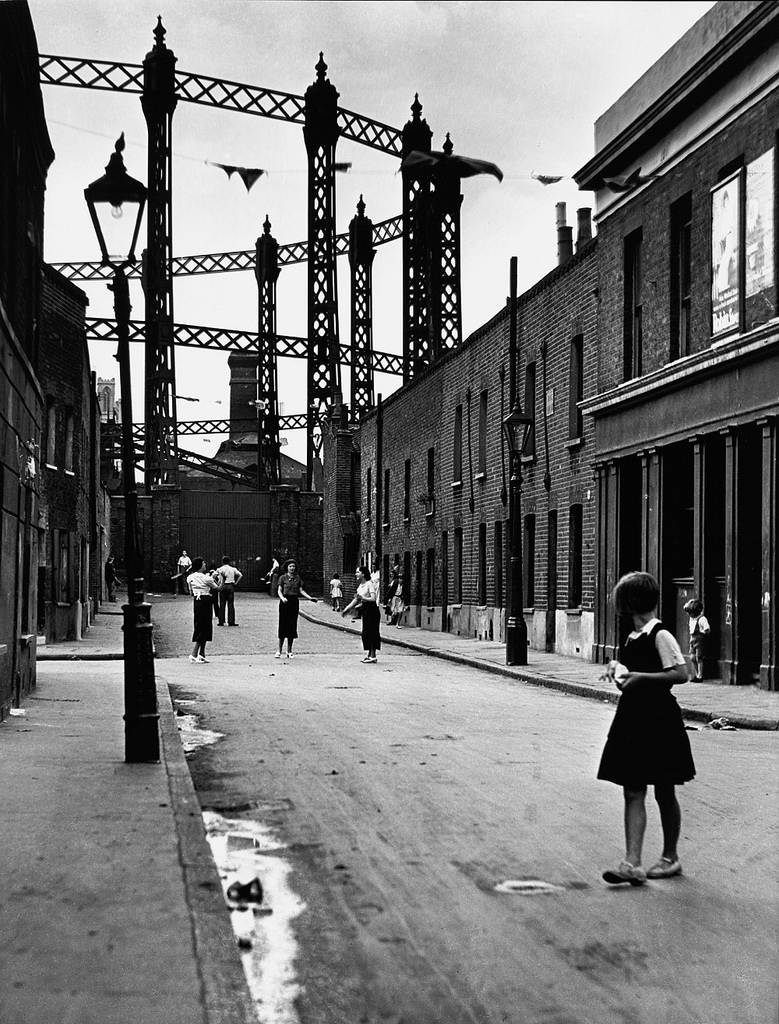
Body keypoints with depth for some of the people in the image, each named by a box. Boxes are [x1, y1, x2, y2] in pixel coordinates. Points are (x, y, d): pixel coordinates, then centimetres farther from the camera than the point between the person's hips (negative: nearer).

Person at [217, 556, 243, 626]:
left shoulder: (220, 569, 2)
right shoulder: (232, 569, 5)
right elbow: (241, 576, -5)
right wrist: (236, 583, 0)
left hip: (222, 586, 0)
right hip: (230, 586, 0)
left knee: (222, 604, 5)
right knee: (231, 604, 1)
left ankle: (221, 621, 5)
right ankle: (231, 621, -1)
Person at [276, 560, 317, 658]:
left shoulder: (297, 578, 12)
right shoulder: (282, 577, 2)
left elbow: (301, 591, 10)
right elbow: (279, 590, -4)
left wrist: (310, 598, -2)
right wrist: (282, 598, -24)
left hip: (294, 602, 3)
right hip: (285, 602, -3)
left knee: (292, 625, 3)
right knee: (283, 625, -6)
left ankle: (289, 651, 10)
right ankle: (279, 651, 0)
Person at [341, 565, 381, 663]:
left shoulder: (369, 584, -14)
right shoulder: (361, 585, 11)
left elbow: (373, 599, -21)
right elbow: (357, 599, 16)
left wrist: (362, 597, -26)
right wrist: (347, 608, 13)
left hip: (372, 610, -8)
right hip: (365, 610, 8)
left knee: (370, 632, -6)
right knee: (366, 633, 9)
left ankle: (373, 656, -2)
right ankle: (369, 654, 15)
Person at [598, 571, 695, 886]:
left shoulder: (660, 635, -12)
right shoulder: (633, 637, 11)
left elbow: (681, 674, -19)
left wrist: (641, 677, -20)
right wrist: (619, 672, 4)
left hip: (659, 721, -7)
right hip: (633, 718, 7)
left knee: (664, 792, 7)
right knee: (632, 793, 1)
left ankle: (671, 857, 22)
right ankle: (632, 863, -1)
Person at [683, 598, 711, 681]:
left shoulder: (702, 619, -17)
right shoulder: (691, 618, 10)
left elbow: (707, 630, -23)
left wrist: (701, 632, -10)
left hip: (700, 641, -8)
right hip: (693, 640, 8)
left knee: (698, 659, -3)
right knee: (692, 658, 5)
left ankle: (700, 677, 3)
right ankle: (696, 675, 15)